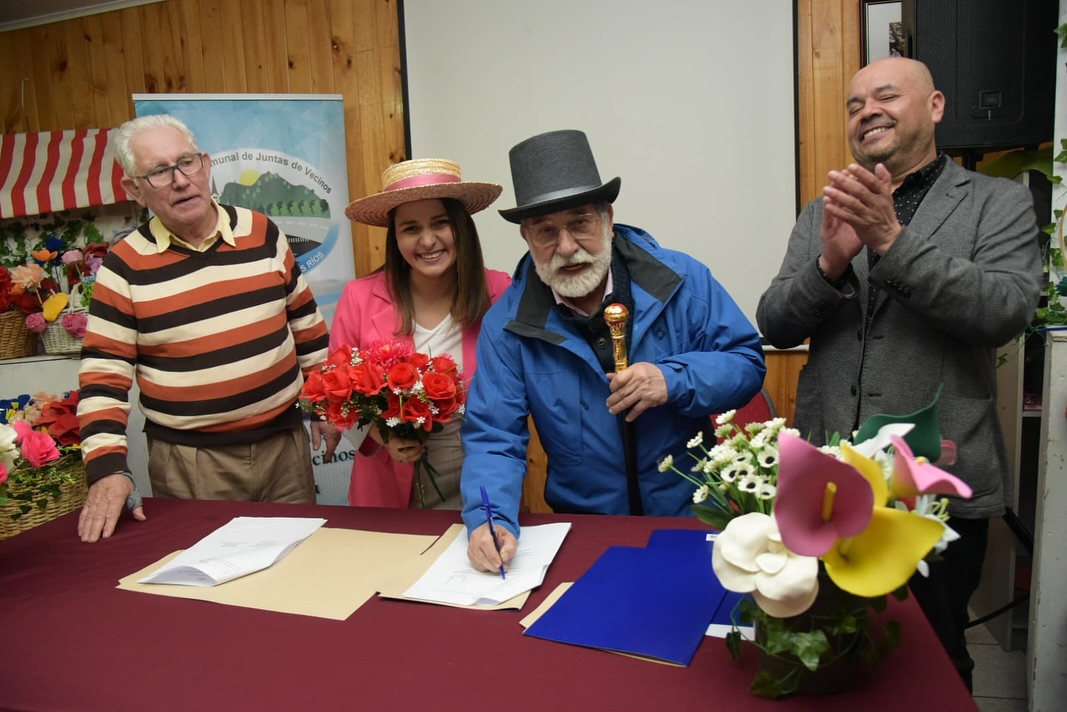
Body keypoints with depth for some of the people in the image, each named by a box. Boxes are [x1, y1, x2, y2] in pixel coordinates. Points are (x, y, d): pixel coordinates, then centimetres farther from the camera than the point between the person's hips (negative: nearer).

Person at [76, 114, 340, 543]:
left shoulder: (262, 234, 1)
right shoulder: (126, 265, -6)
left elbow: (305, 321, 10)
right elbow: (104, 372, -5)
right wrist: (107, 468, -14)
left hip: (284, 442, 2)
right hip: (188, 461, -2)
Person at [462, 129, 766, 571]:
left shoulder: (681, 280, -3)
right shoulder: (508, 324, -4)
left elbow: (747, 362, 2)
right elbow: (493, 438, -4)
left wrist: (673, 379, -17)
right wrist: (490, 519, -23)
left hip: (693, 515, -1)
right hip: (584, 531, 1)